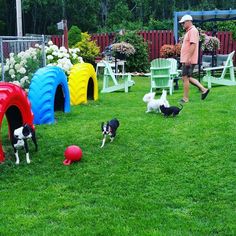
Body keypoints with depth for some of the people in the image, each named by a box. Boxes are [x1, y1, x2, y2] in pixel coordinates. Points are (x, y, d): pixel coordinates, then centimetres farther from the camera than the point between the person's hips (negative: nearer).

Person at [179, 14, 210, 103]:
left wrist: (188, 58, -26)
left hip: (188, 60, -10)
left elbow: (193, 45, -22)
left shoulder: (193, 31, -13)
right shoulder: (189, 31, 19)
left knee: (185, 78, -5)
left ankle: (185, 98, 3)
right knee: (187, 78, 14)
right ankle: (203, 89, 17)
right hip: (186, 60, 10)